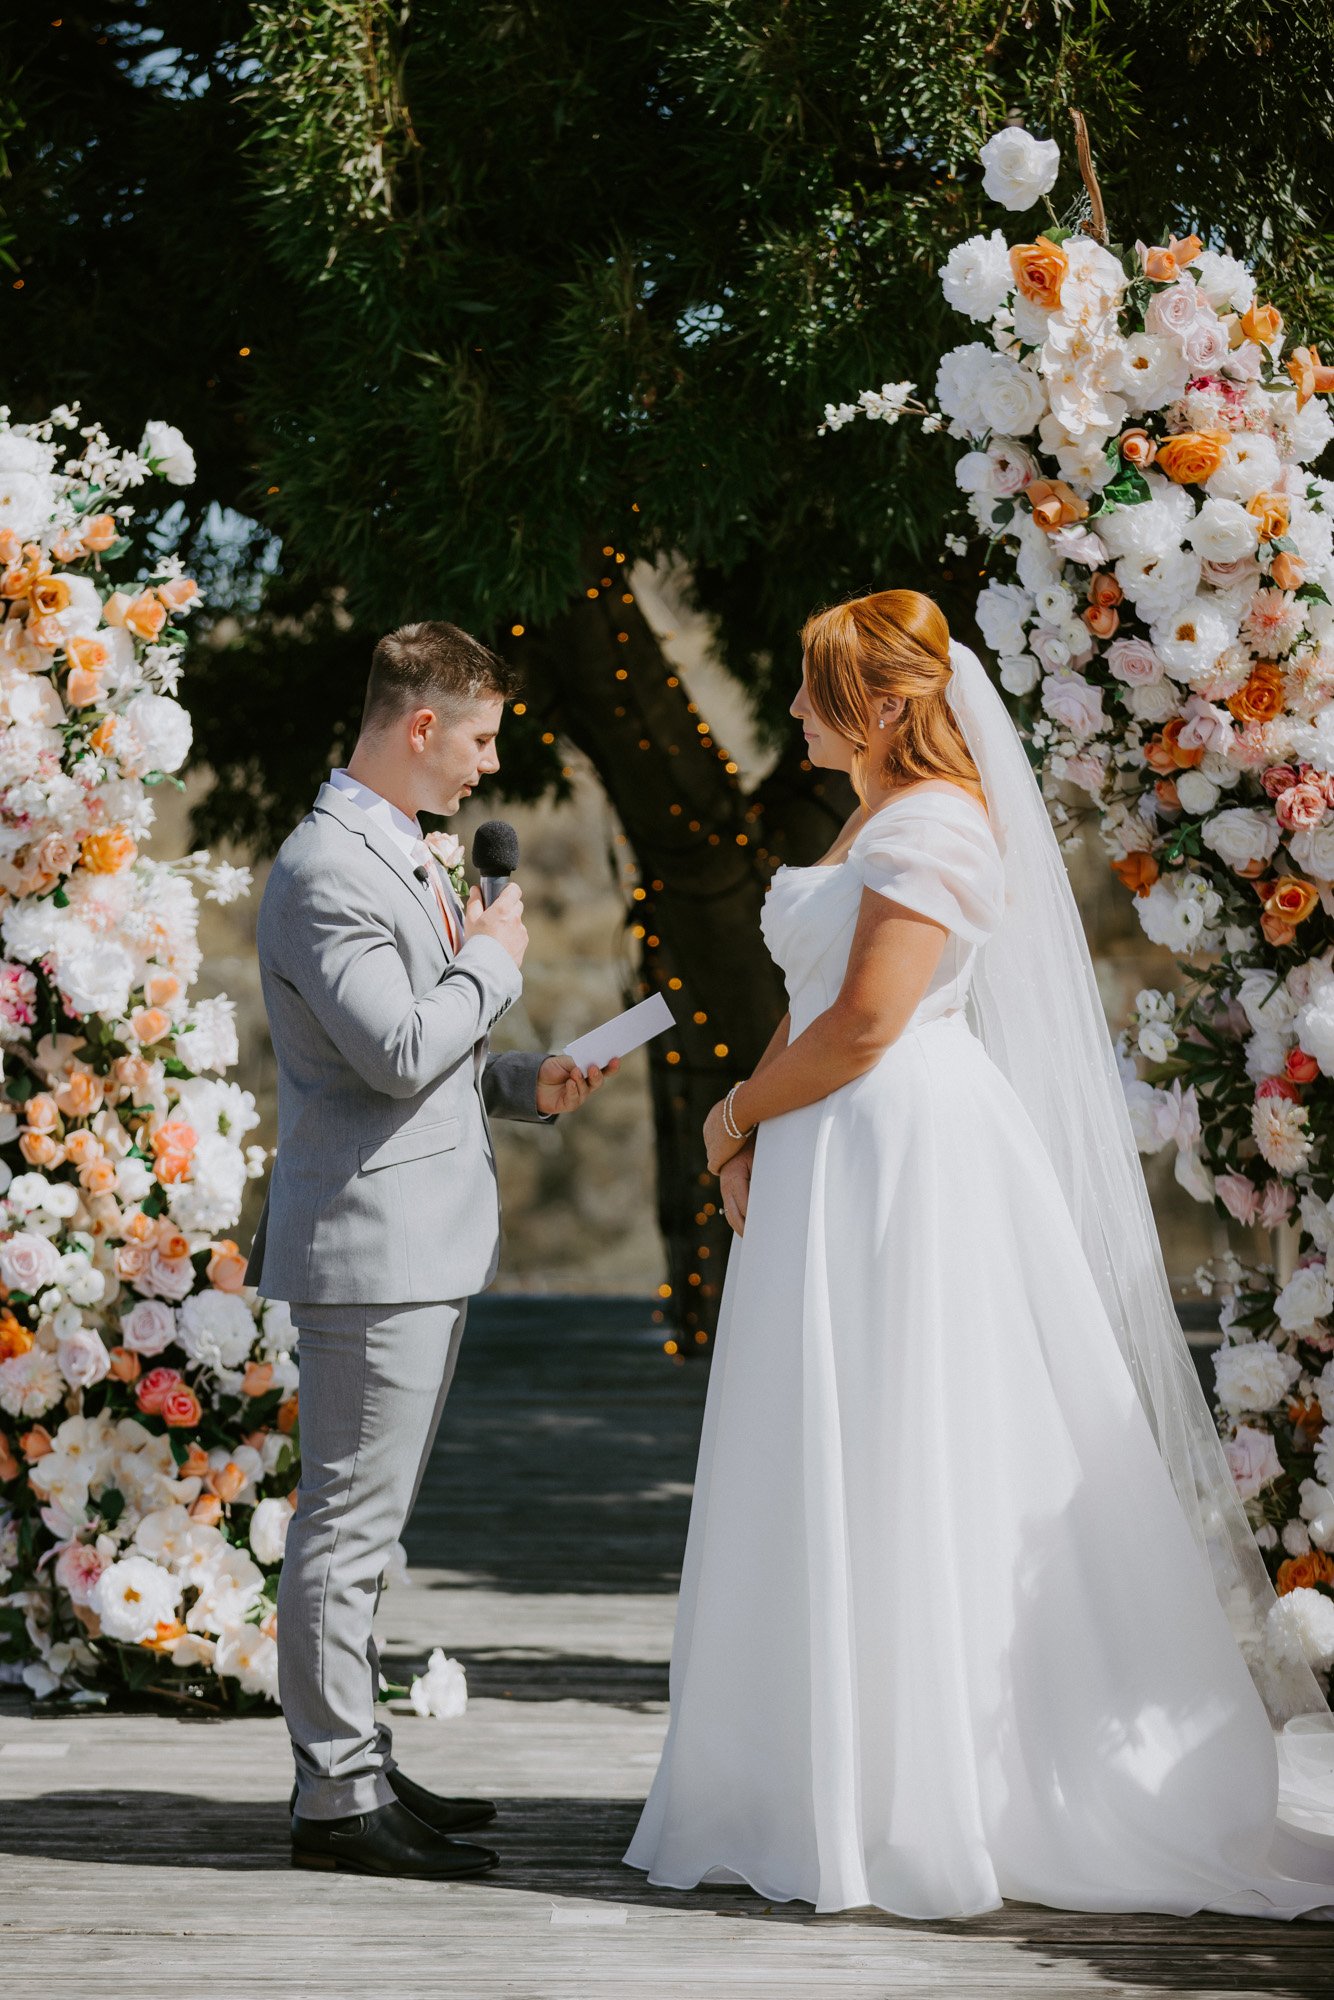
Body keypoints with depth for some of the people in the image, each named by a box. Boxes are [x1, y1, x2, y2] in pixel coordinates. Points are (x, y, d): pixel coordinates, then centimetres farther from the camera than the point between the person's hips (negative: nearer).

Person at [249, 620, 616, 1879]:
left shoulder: (398, 858, 18)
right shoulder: (328, 869, -16)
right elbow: (397, 1051, -25)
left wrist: (526, 1083, 9)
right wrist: (492, 962, -10)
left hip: (423, 1244, 11)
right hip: (372, 1246, -11)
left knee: (362, 1522, 15)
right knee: (347, 1524, -5)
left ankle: (352, 1765, 23)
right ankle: (338, 1798, 0)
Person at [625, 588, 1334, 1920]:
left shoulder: (935, 825, -14)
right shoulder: (873, 822, 18)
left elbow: (864, 1025, -20)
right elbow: (810, 1008, 17)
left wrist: (738, 1112, -7)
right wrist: (751, 1139, 3)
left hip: (907, 1165, -10)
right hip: (841, 1172, 10)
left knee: (900, 1485, -5)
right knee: (839, 1487, 12)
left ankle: (928, 1808, 1)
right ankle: (849, 1788, 19)